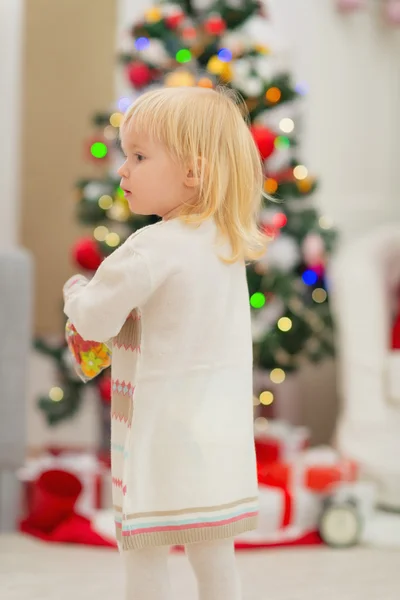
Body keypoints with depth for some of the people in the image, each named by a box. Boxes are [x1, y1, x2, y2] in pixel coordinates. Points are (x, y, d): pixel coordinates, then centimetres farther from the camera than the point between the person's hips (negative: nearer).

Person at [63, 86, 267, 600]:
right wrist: (110, 331, 14)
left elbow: (95, 318, -14)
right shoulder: (228, 245, 7)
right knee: (214, 556, 16)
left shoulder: (153, 248, -19)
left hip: (164, 435, -8)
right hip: (220, 436, 8)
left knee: (143, 551, 4)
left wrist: (74, 292, 8)